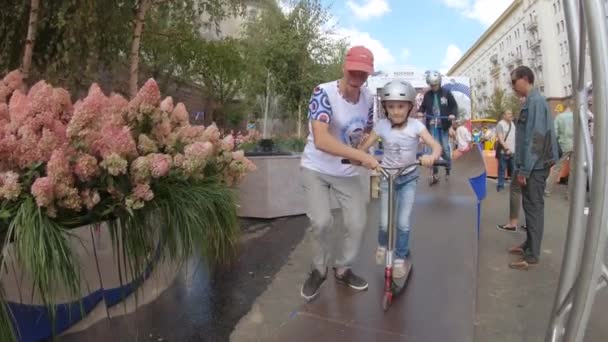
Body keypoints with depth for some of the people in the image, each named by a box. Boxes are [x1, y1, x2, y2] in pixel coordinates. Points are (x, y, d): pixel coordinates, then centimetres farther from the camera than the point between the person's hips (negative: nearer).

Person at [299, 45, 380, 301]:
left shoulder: (368, 98, -5)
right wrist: (362, 156, -40)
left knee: (357, 223, -1)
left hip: (347, 171, 5)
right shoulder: (324, 93, -23)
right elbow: (321, 140, -37)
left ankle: (343, 269, 27)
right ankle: (319, 270, 12)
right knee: (321, 222, -19)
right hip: (316, 168, -4)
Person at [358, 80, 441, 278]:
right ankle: (382, 245, 34)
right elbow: (364, 147, -10)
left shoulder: (415, 125, -12)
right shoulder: (382, 125, -10)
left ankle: (400, 258, 21)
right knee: (385, 223, -1)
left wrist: (432, 156, -42)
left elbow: (436, 146, -20)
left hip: (408, 178, 0)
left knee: (403, 223, -4)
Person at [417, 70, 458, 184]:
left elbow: (454, 105, 3)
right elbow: (423, 106, 13)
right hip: (432, 126, 1)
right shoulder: (427, 95, 4)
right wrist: (419, 112, -8)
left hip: (443, 125, -1)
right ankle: (435, 173, 5)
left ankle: (448, 168, 26)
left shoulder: (446, 93, 0)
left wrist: (453, 114, -16)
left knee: (445, 148, 3)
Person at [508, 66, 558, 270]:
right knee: (530, 207, 16)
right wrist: (522, 167, 18)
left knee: (534, 208, -2)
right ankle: (529, 245, 27)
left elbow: (535, 138, -21)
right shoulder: (532, 101, 13)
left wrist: (524, 170, -19)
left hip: (535, 167, -9)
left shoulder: (535, 101, -15)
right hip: (533, 165, 9)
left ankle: (532, 256, 6)